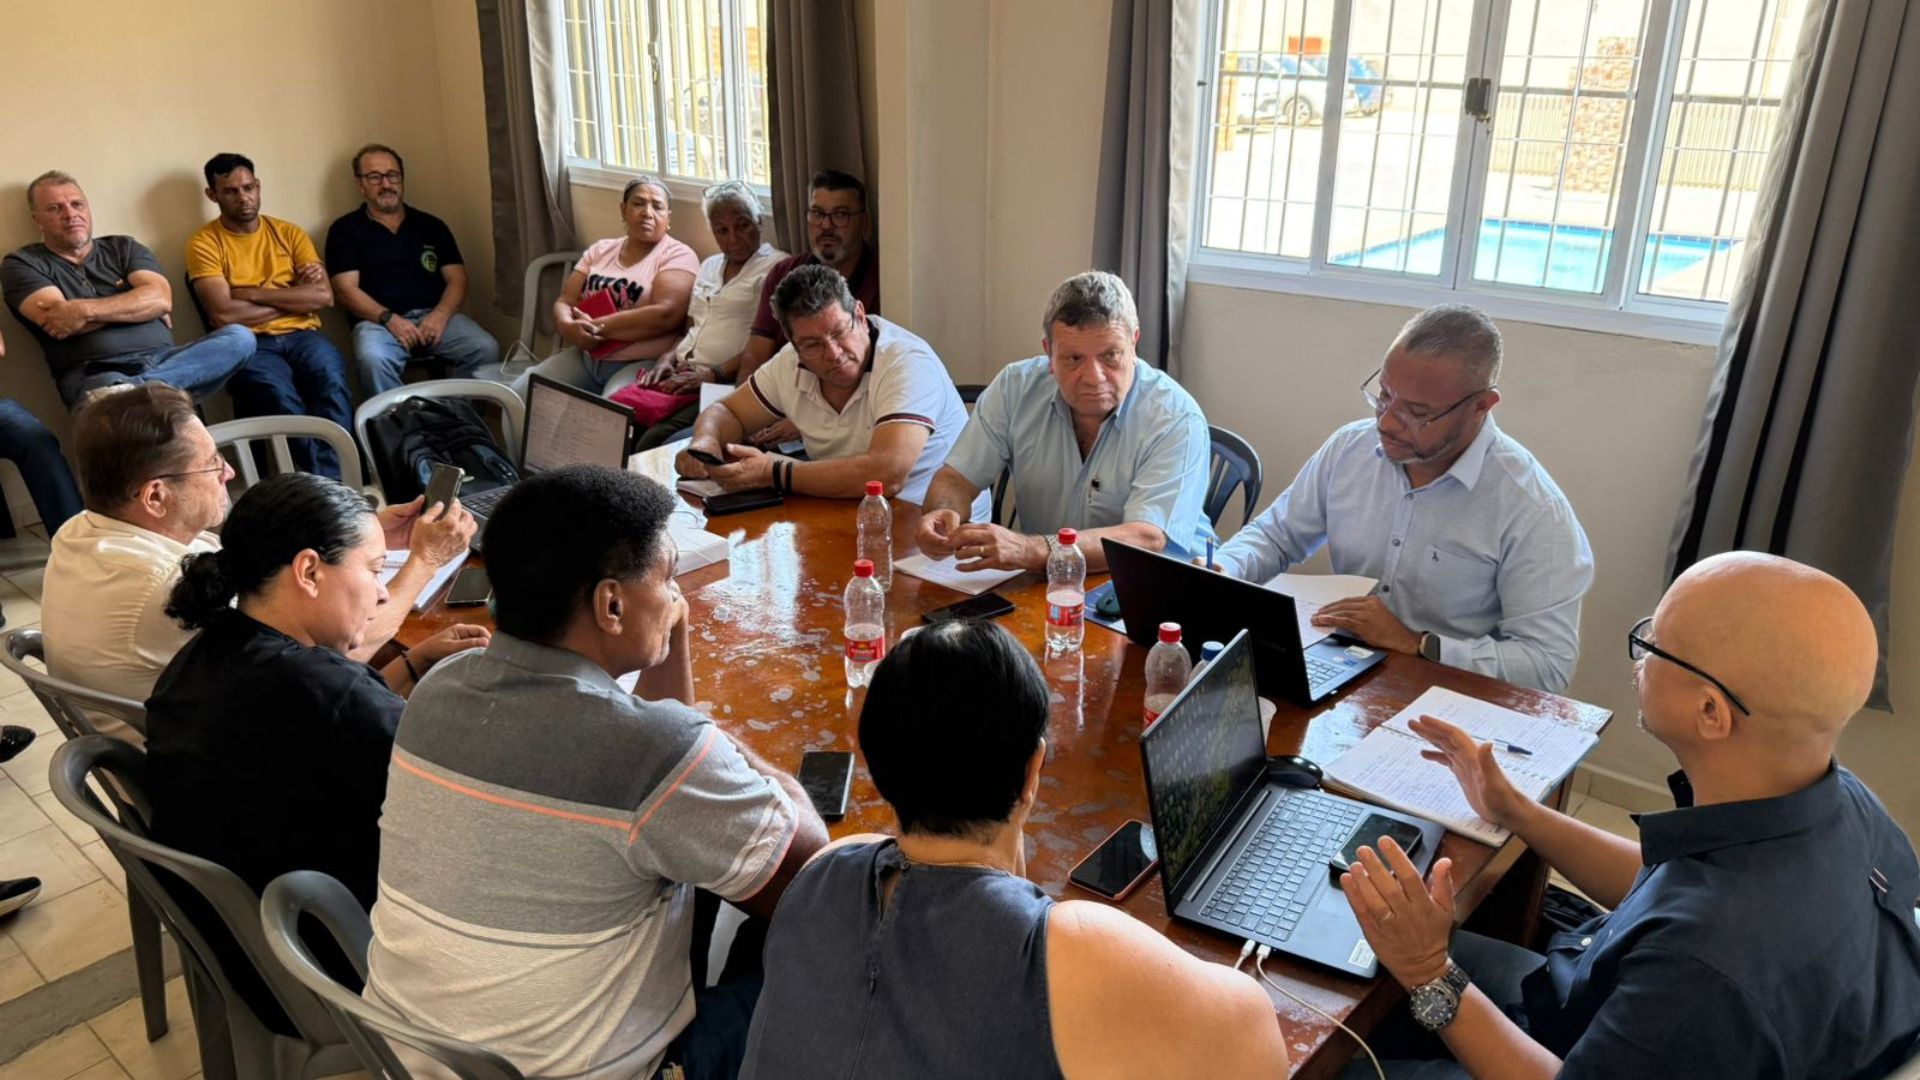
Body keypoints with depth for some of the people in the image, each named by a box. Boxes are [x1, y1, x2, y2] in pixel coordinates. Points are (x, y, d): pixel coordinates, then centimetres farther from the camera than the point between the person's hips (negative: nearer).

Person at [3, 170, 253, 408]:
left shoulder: (124, 248, 21)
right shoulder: (22, 264, 13)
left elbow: (160, 299, 2)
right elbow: (58, 320, -5)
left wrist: (85, 310, -8)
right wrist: (137, 306, 2)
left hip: (164, 362, 5)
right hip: (92, 375, -5)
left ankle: (138, 389, -40)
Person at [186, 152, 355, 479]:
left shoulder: (289, 233, 15)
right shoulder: (203, 243, 5)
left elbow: (324, 296, 2)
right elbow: (224, 314, -9)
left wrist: (253, 293, -3)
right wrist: (294, 298, -1)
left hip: (302, 335, 2)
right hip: (250, 343, -2)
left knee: (332, 380, -34)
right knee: (280, 397, -36)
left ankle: (333, 482, -32)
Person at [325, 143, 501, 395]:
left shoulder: (431, 225, 18)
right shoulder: (345, 230, 10)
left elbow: (457, 280, 10)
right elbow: (346, 289, 0)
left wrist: (440, 314, -11)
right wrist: (389, 318, -16)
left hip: (434, 316, 2)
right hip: (379, 321, -2)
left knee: (485, 349, -26)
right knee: (372, 359, -37)